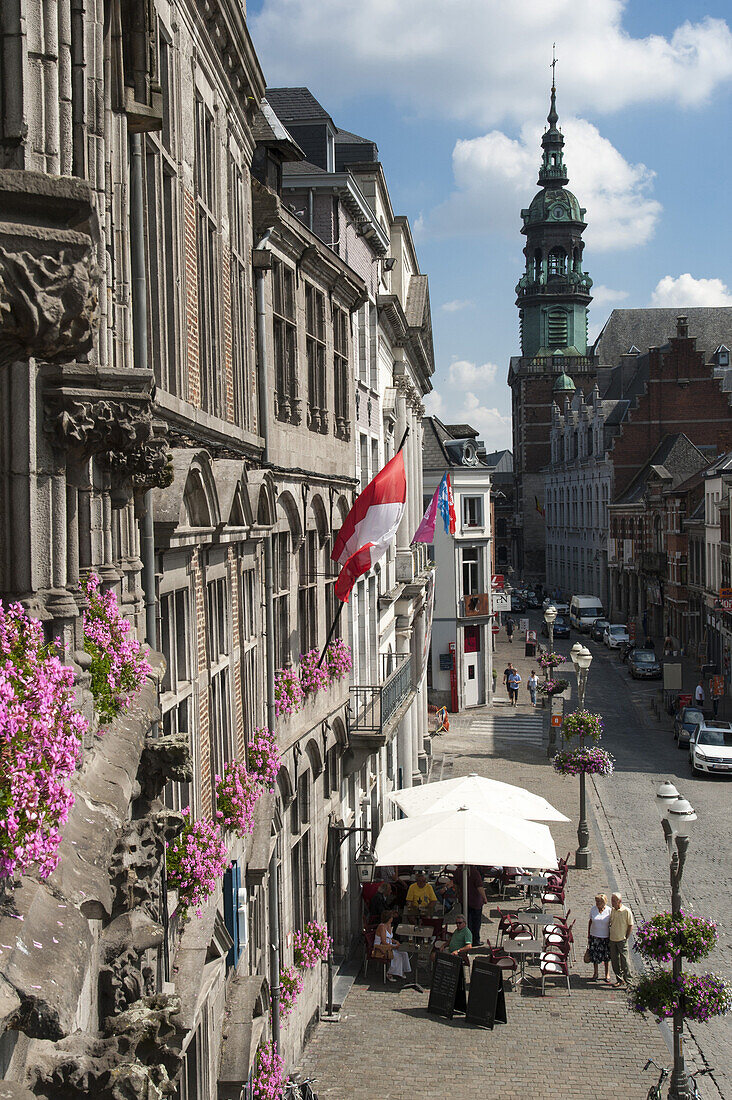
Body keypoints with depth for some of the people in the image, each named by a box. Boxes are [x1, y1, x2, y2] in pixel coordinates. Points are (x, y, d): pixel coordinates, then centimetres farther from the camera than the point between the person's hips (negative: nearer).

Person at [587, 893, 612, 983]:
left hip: (605, 937, -2)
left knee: (606, 956, 9)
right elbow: (590, 921, 6)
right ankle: (595, 973, 24)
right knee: (595, 955, 7)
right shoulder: (593, 909, -4)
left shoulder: (609, 910, -10)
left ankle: (607, 974, 25)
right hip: (594, 936, 2)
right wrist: (588, 934, 7)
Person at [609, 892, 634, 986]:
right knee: (614, 960, 8)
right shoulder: (612, 910, 7)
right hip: (612, 940, 6)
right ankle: (619, 979, 18)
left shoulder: (626, 911, -10)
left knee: (624, 960, -3)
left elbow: (630, 926, -5)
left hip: (622, 940, -6)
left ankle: (627, 979, 5)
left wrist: (626, 938, -7)